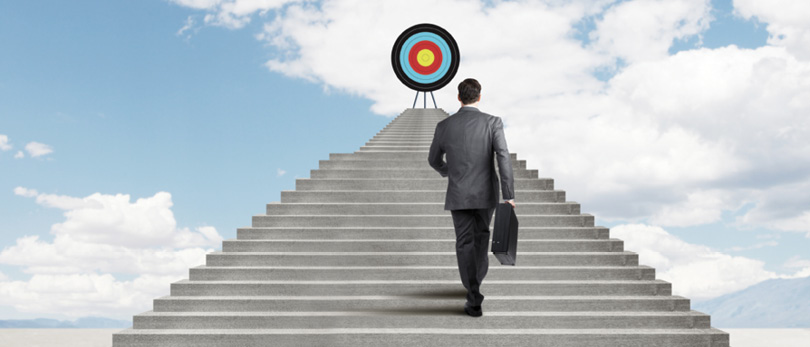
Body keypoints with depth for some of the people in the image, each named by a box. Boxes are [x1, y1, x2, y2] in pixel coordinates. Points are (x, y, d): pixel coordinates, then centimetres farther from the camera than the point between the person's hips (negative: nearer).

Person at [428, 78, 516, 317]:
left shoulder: (444, 126, -3)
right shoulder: (493, 123, -9)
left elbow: (433, 159, 11)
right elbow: (503, 158, -19)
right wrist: (509, 196, -20)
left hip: (458, 195, 0)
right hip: (486, 193, 1)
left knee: (465, 244, 4)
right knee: (481, 235, 26)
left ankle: (475, 300, -4)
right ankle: (476, 281, 39)